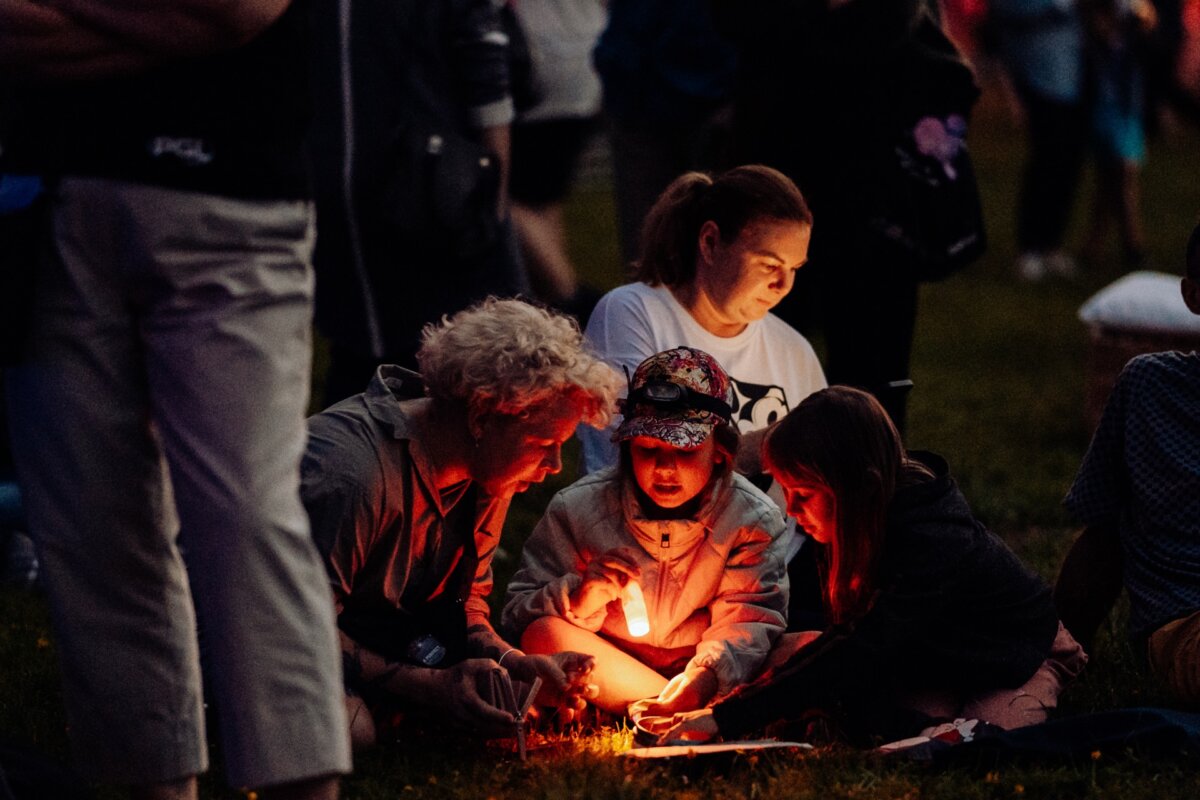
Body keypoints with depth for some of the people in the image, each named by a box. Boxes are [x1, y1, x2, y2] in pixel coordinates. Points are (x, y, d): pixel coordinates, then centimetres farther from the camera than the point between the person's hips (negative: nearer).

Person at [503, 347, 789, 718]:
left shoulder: (754, 518, -5)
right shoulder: (576, 509, -5)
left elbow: (750, 622, -14)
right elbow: (519, 615, -5)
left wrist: (706, 676, -36)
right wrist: (579, 600, -28)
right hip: (606, 679, 2)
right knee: (543, 636, -31)